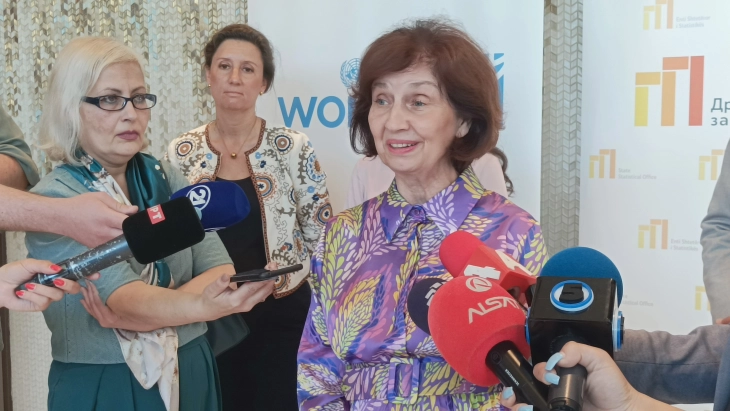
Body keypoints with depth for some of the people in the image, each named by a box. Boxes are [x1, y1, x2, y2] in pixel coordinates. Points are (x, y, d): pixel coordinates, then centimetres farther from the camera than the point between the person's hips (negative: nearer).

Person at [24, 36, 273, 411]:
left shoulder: (165, 177, 0)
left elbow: (219, 269, -8)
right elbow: (122, 295, -27)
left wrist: (137, 313, -24)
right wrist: (205, 305, -45)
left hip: (190, 374, 4)